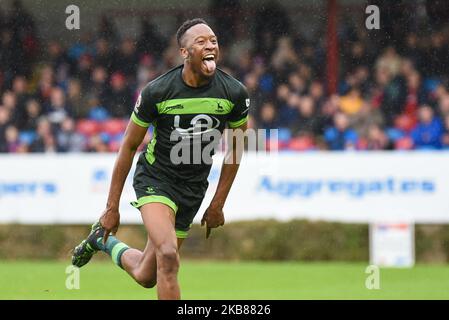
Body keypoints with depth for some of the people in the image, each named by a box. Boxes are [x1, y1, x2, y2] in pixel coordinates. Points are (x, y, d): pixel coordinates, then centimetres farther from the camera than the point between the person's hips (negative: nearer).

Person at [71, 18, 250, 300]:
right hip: (155, 178, -4)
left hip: (194, 189, 4)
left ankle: (105, 241, 42)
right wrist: (112, 207, -2)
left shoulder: (234, 93, -10)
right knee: (168, 256, -29)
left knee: (147, 276, 12)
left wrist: (218, 204, 6)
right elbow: (129, 146, -5)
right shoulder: (157, 92, -17)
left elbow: (236, 148, 6)